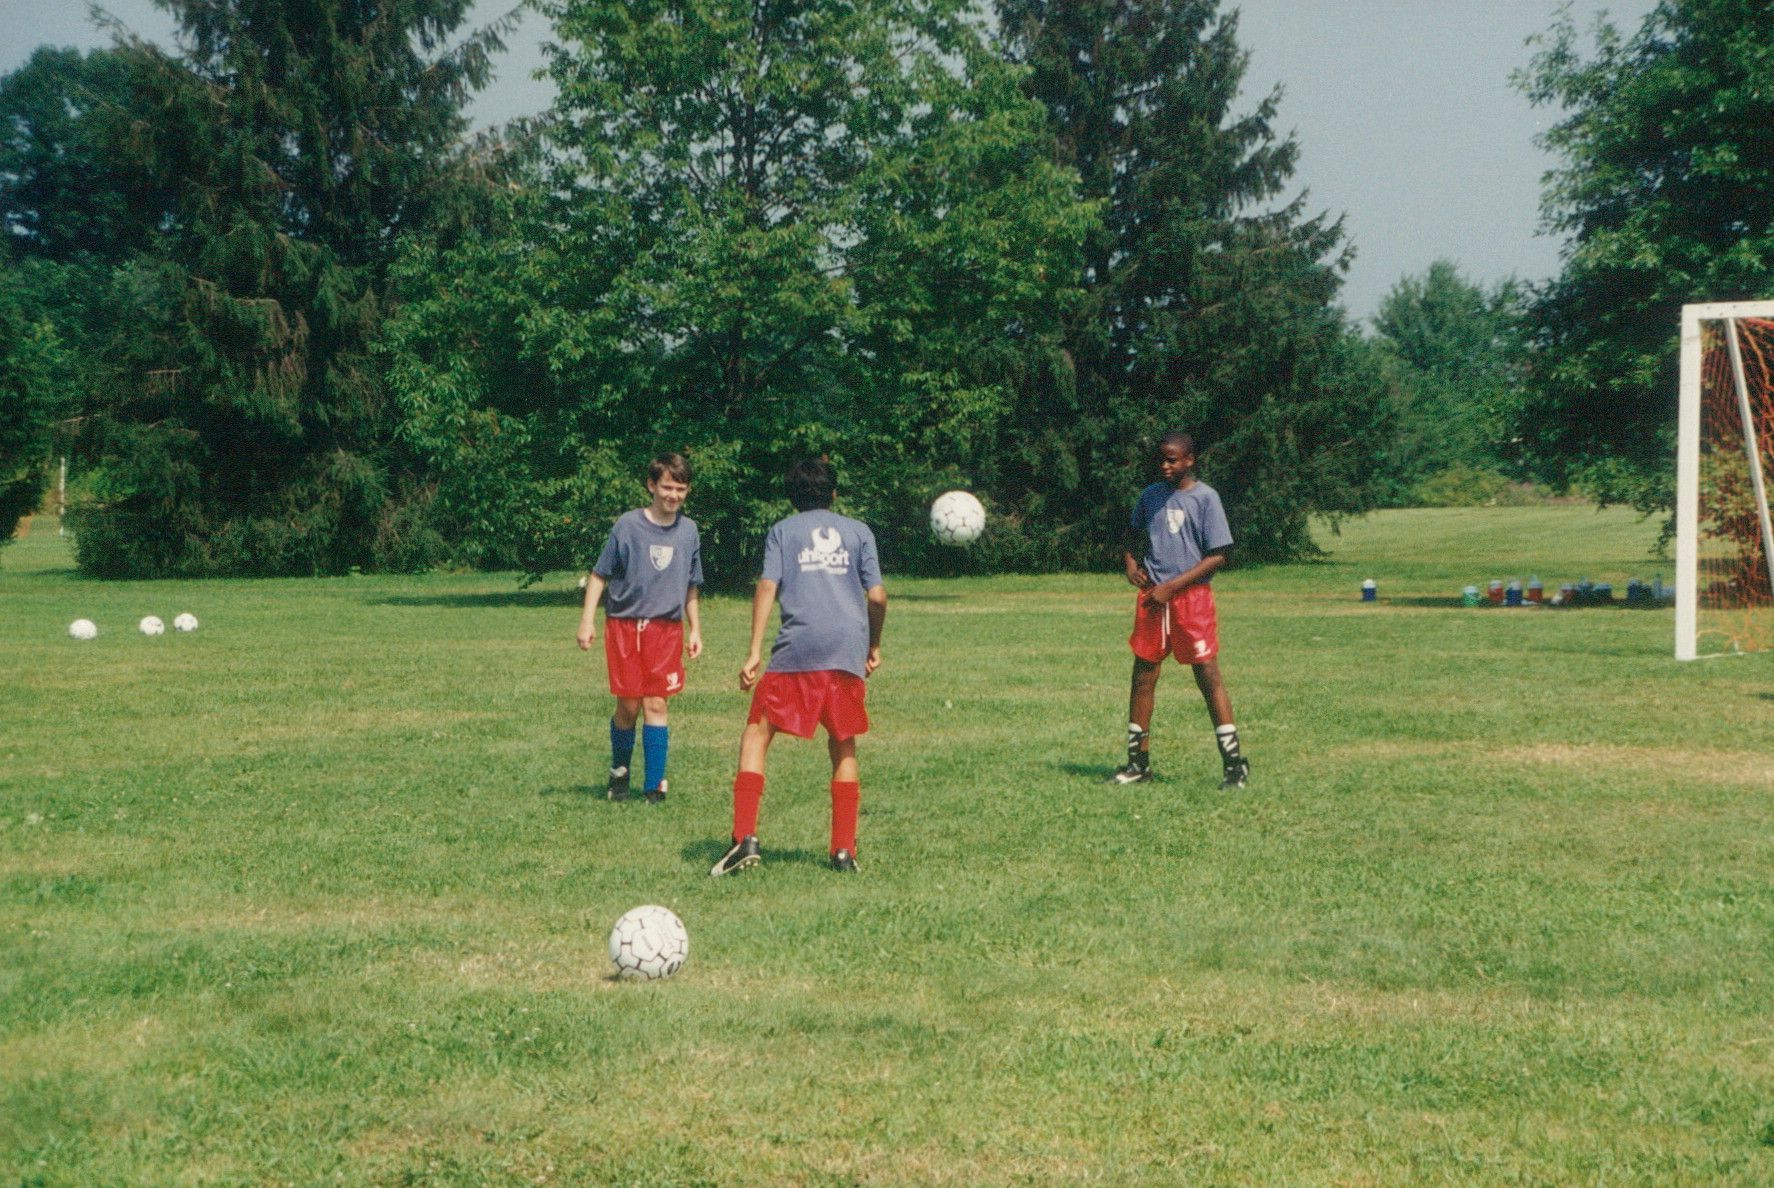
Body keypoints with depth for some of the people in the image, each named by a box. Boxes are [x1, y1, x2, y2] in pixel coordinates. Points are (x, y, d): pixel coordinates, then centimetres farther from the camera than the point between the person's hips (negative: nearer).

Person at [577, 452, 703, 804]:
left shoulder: (689, 531, 5)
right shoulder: (629, 524, -5)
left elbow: (692, 587, 17)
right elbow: (599, 574, 0)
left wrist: (695, 629, 14)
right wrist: (588, 620, -6)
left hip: (666, 627, 2)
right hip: (624, 625, -2)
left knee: (656, 704, -4)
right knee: (628, 706, 3)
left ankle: (655, 784, 2)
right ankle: (619, 774, 26)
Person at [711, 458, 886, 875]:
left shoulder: (782, 531, 13)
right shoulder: (858, 531, 17)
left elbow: (767, 588, -1)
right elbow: (877, 596, 8)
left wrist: (754, 652, -4)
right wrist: (874, 646, 23)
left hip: (797, 649, -2)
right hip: (848, 651, 2)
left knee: (756, 736, 4)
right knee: (843, 748, 15)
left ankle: (745, 838, -11)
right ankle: (844, 850, 9)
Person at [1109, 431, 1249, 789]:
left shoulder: (1205, 497, -5)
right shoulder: (1150, 495, 9)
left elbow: (1218, 556, -8)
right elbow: (1134, 534, 27)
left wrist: (1170, 587, -13)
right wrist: (1130, 562, 5)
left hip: (1192, 596, -5)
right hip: (1152, 597, 5)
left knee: (1208, 675, -6)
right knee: (1143, 675, 5)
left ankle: (1234, 763, -2)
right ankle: (1138, 761, 14)